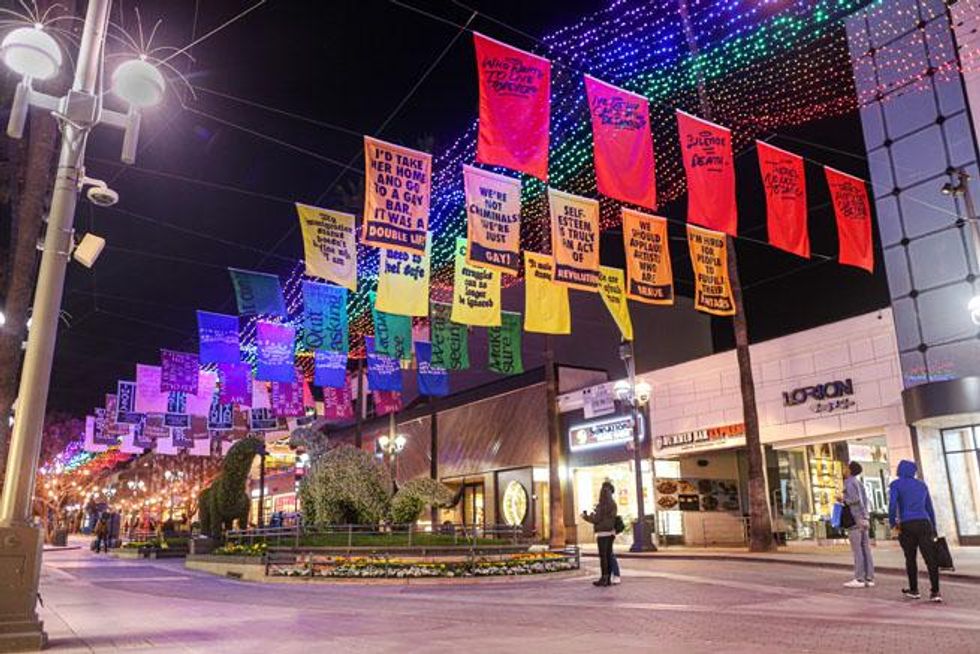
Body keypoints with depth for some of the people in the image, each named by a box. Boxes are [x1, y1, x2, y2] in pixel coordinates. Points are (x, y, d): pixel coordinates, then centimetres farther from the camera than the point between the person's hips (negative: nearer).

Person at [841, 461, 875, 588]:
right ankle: (869, 578, 7)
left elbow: (855, 499, -19)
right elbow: (865, 500, 19)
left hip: (855, 519, -9)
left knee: (857, 550, -8)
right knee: (865, 549, 6)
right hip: (864, 518, 9)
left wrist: (844, 500, -4)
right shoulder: (859, 482, 18)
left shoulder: (849, 482, -9)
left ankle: (859, 579, -9)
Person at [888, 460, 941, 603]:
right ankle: (935, 592, -10)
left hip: (907, 525, -3)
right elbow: (929, 507, 18)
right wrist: (934, 529, 22)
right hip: (925, 524, 3)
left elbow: (892, 504, -11)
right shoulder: (922, 485, 16)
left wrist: (892, 523, -3)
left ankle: (914, 590, 18)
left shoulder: (896, 484, 3)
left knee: (910, 559, 10)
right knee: (930, 558, -2)